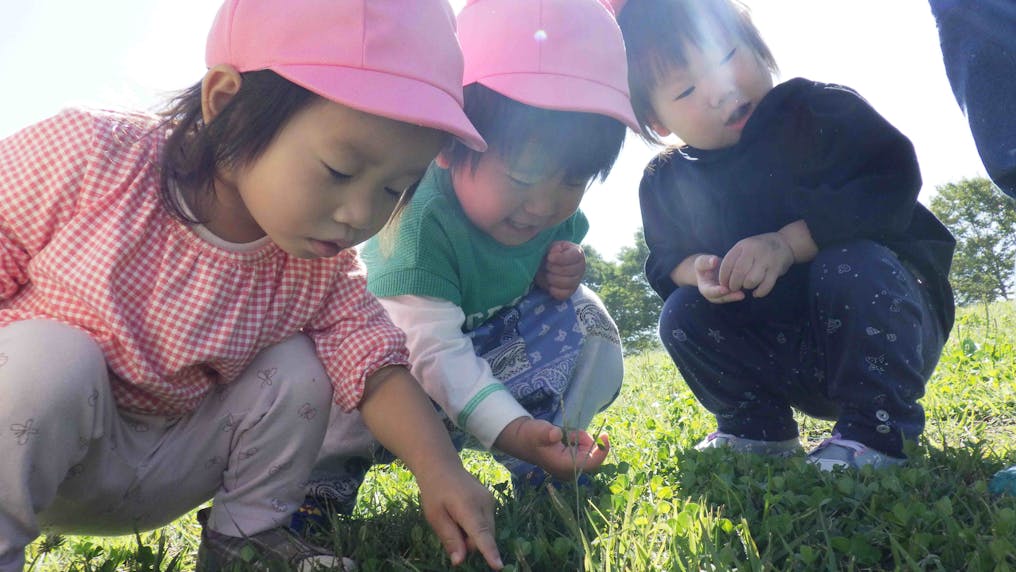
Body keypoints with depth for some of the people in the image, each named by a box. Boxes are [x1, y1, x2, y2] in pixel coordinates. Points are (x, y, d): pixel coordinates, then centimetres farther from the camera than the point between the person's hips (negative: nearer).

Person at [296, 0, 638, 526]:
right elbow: (431, 348, -40)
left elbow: (557, 253, 10)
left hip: (493, 353, 6)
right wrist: (510, 428, -52)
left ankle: (543, 468, -1)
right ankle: (328, 474, -7)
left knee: (587, 321, -13)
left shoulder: (555, 210, -14)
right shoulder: (418, 216, -36)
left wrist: (562, 274, -16)